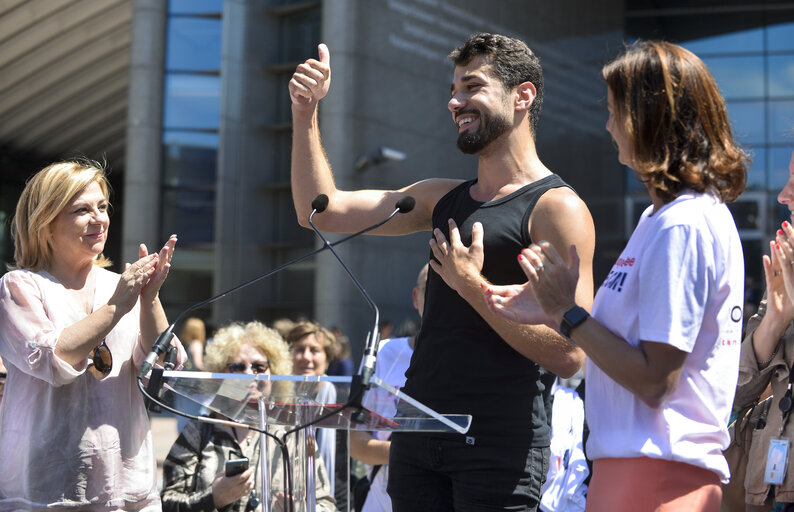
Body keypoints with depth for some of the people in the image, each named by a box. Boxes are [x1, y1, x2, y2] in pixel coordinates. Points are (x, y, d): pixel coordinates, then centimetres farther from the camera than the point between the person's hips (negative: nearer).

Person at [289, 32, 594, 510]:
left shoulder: (558, 207, -9)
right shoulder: (442, 198, 13)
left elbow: (568, 355, -17)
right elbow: (323, 210, 10)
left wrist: (472, 285, -15)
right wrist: (306, 112, 3)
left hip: (501, 447, -6)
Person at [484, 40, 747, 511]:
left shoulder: (681, 226, -17)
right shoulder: (665, 216, 14)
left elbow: (653, 379, -20)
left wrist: (569, 314, -11)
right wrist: (552, 311, 12)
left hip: (657, 472, -9)